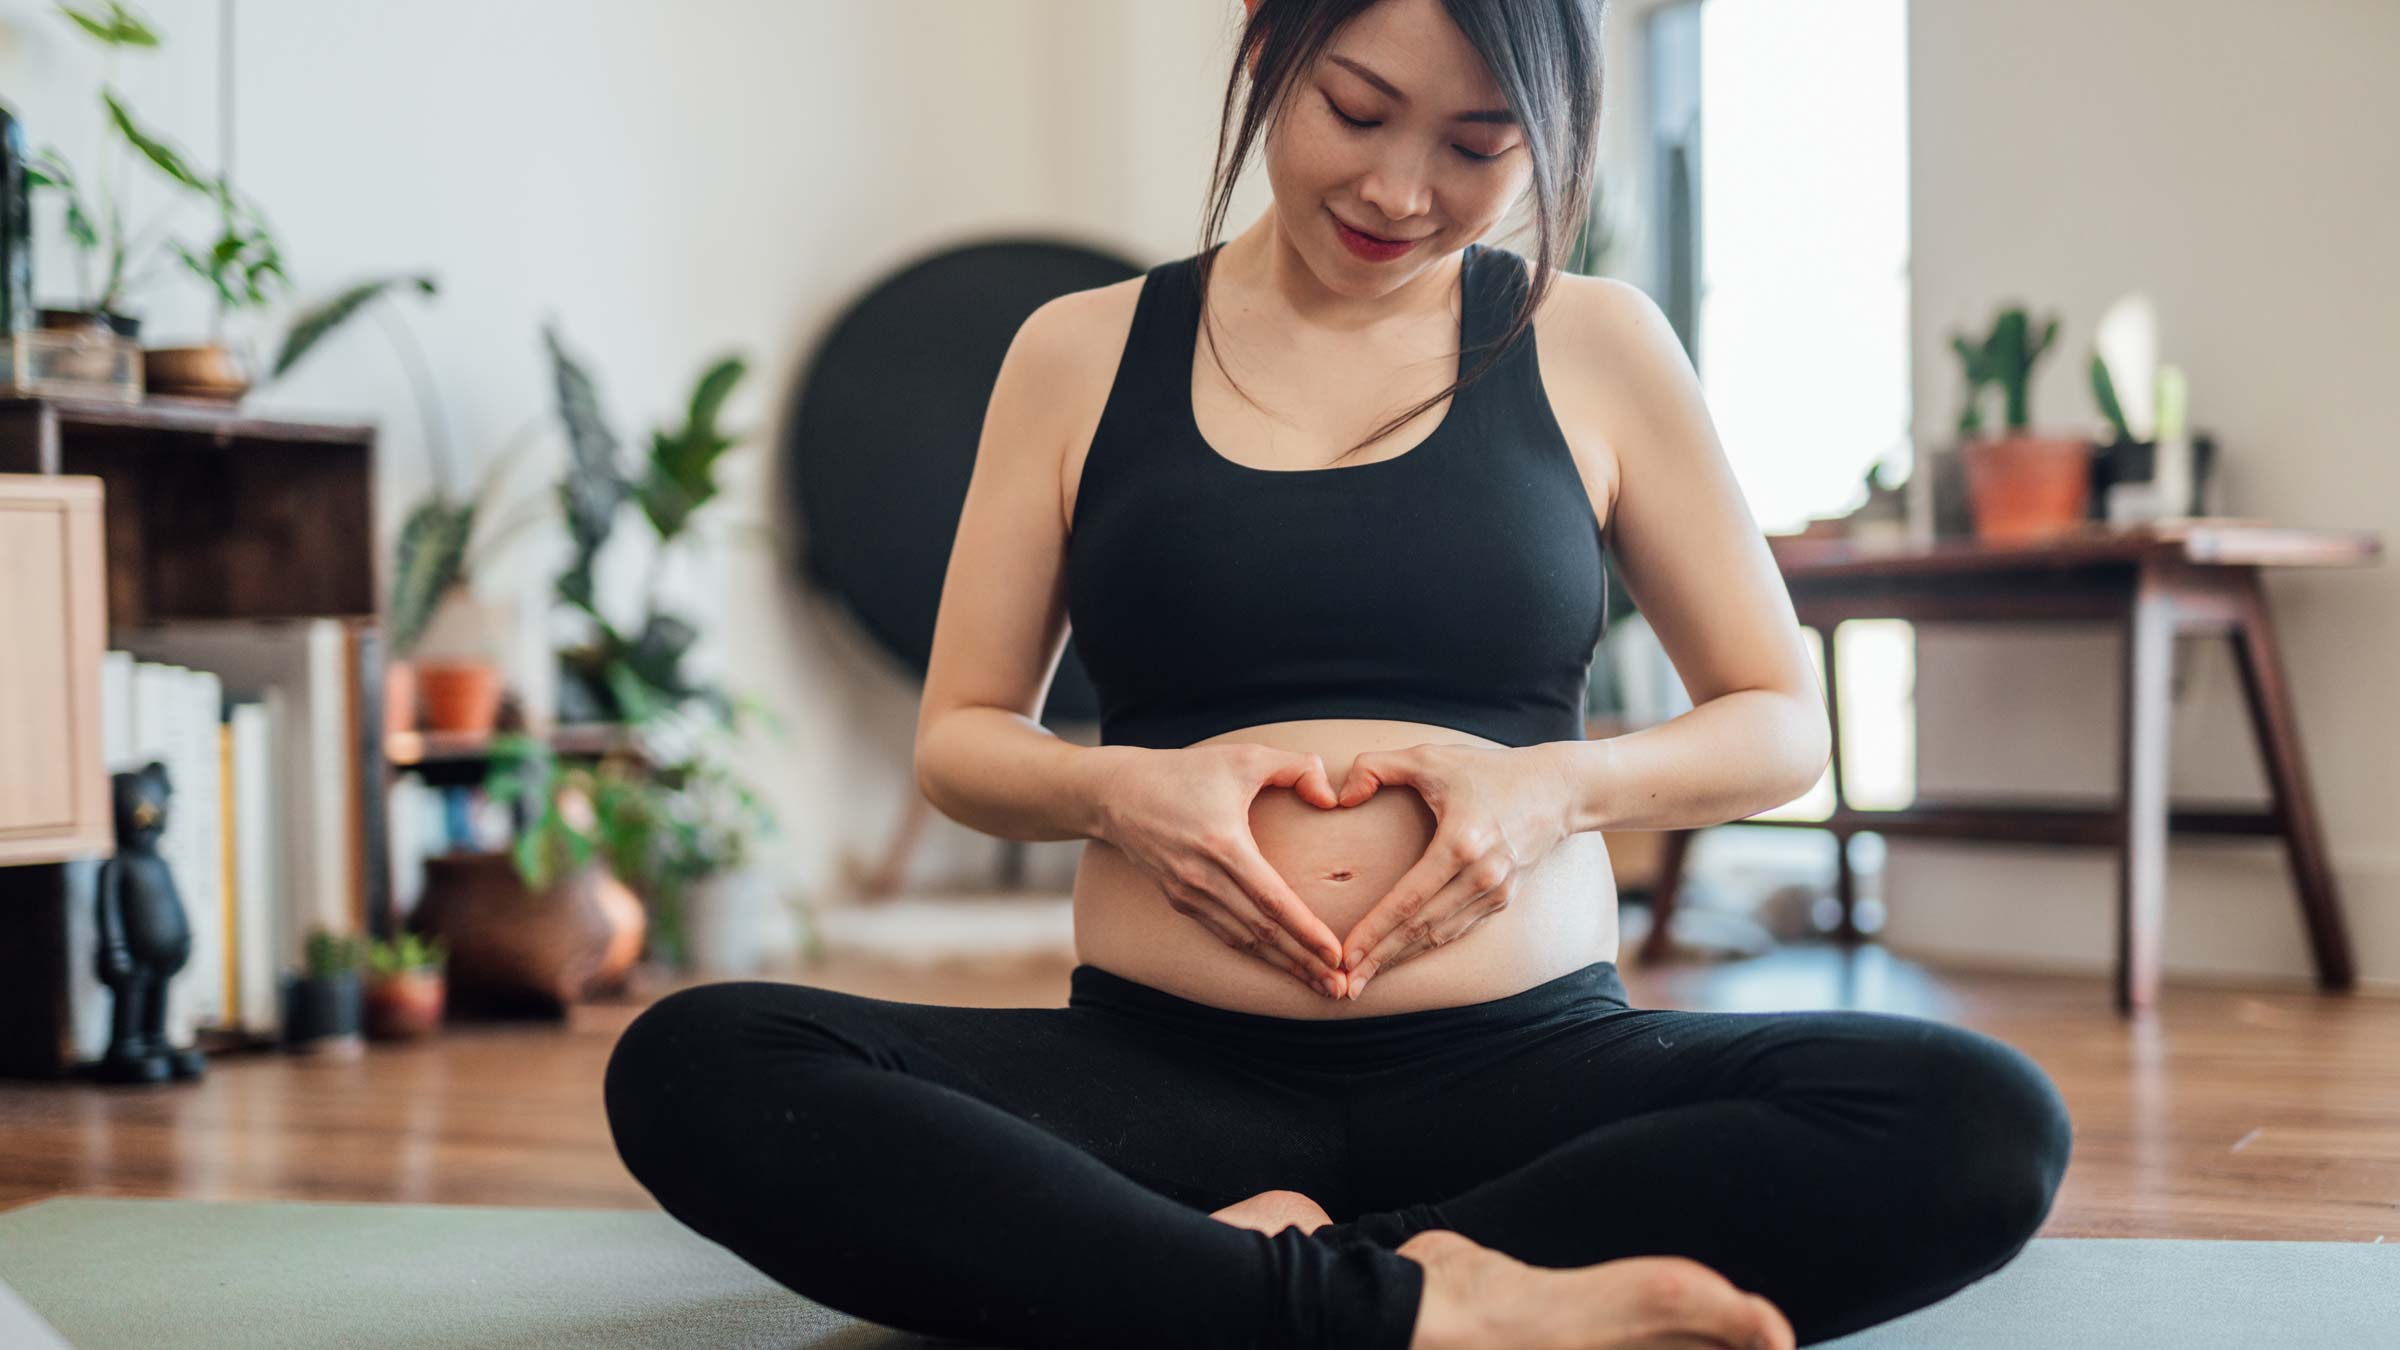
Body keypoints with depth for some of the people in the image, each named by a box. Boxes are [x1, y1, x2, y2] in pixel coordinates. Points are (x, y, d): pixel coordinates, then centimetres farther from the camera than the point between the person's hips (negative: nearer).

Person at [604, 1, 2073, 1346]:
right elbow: (958, 738, 13)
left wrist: (1562, 785, -8)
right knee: (691, 1063, -27)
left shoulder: (1592, 348, 9)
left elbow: (1783, 725, 12)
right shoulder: (1084, 355, 9)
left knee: (1983, 1123, -28)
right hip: (1162, 1070, 1)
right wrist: (1116, 790, -9)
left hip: (1524, 1066, 0)